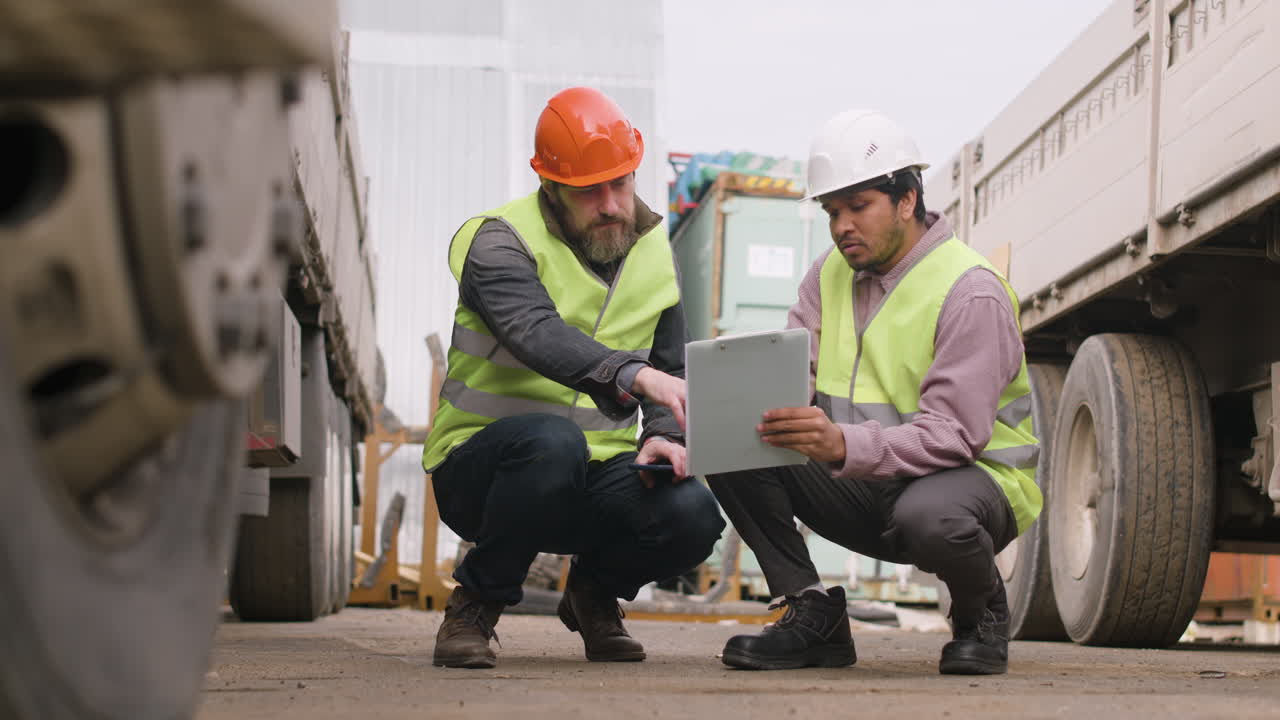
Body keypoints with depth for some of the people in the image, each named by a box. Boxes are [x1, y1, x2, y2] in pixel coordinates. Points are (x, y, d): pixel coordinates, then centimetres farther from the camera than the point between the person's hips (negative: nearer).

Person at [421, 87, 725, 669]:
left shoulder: (653, 250, 8)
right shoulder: (502, 242, -13)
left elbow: (672, 368, 14)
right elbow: (540, 337, -33)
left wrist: (664, 436, -9)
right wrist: (636, 375, -50)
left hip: (595, 473, 5)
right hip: (478, 467, -5)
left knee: (693, 513, -25)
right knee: (552, 440, -40)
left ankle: (595, 588, 10)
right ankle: (476, 602, -13)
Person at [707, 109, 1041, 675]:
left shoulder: (969, 292, -16)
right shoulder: (829, 276, 7)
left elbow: (953, 434, -26)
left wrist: (845, 445, -43)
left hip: (974, 476, -6)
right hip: (863, 487, 6)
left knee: (928, 515, -42)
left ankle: (981, 613, -5)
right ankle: (813, 616, -5)